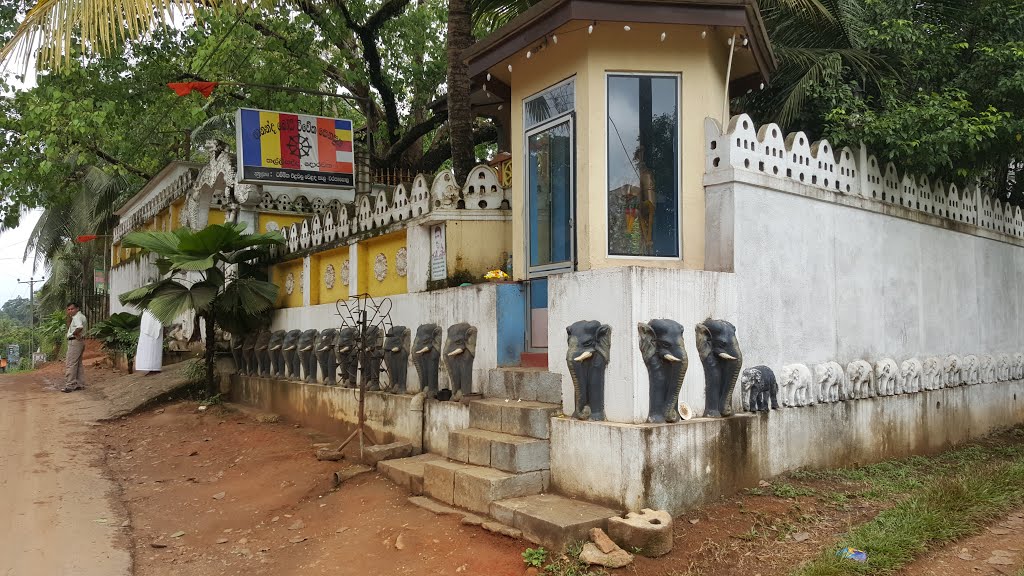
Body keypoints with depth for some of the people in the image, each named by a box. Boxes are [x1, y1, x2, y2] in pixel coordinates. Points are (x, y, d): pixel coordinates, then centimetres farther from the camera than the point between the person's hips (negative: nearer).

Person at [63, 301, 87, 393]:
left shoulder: (77, 317, -14)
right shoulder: (80, 316, 17)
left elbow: (80, 327, -35)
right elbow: (69, 327, 22)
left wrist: (75, 334, -17)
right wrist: (69, 316, 11)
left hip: (75, 341, -11)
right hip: (79, 342, 11)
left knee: (70, 364, -9)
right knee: (78, 364, 14)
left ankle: (69, 385, -10)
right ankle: (80, 384, 18)